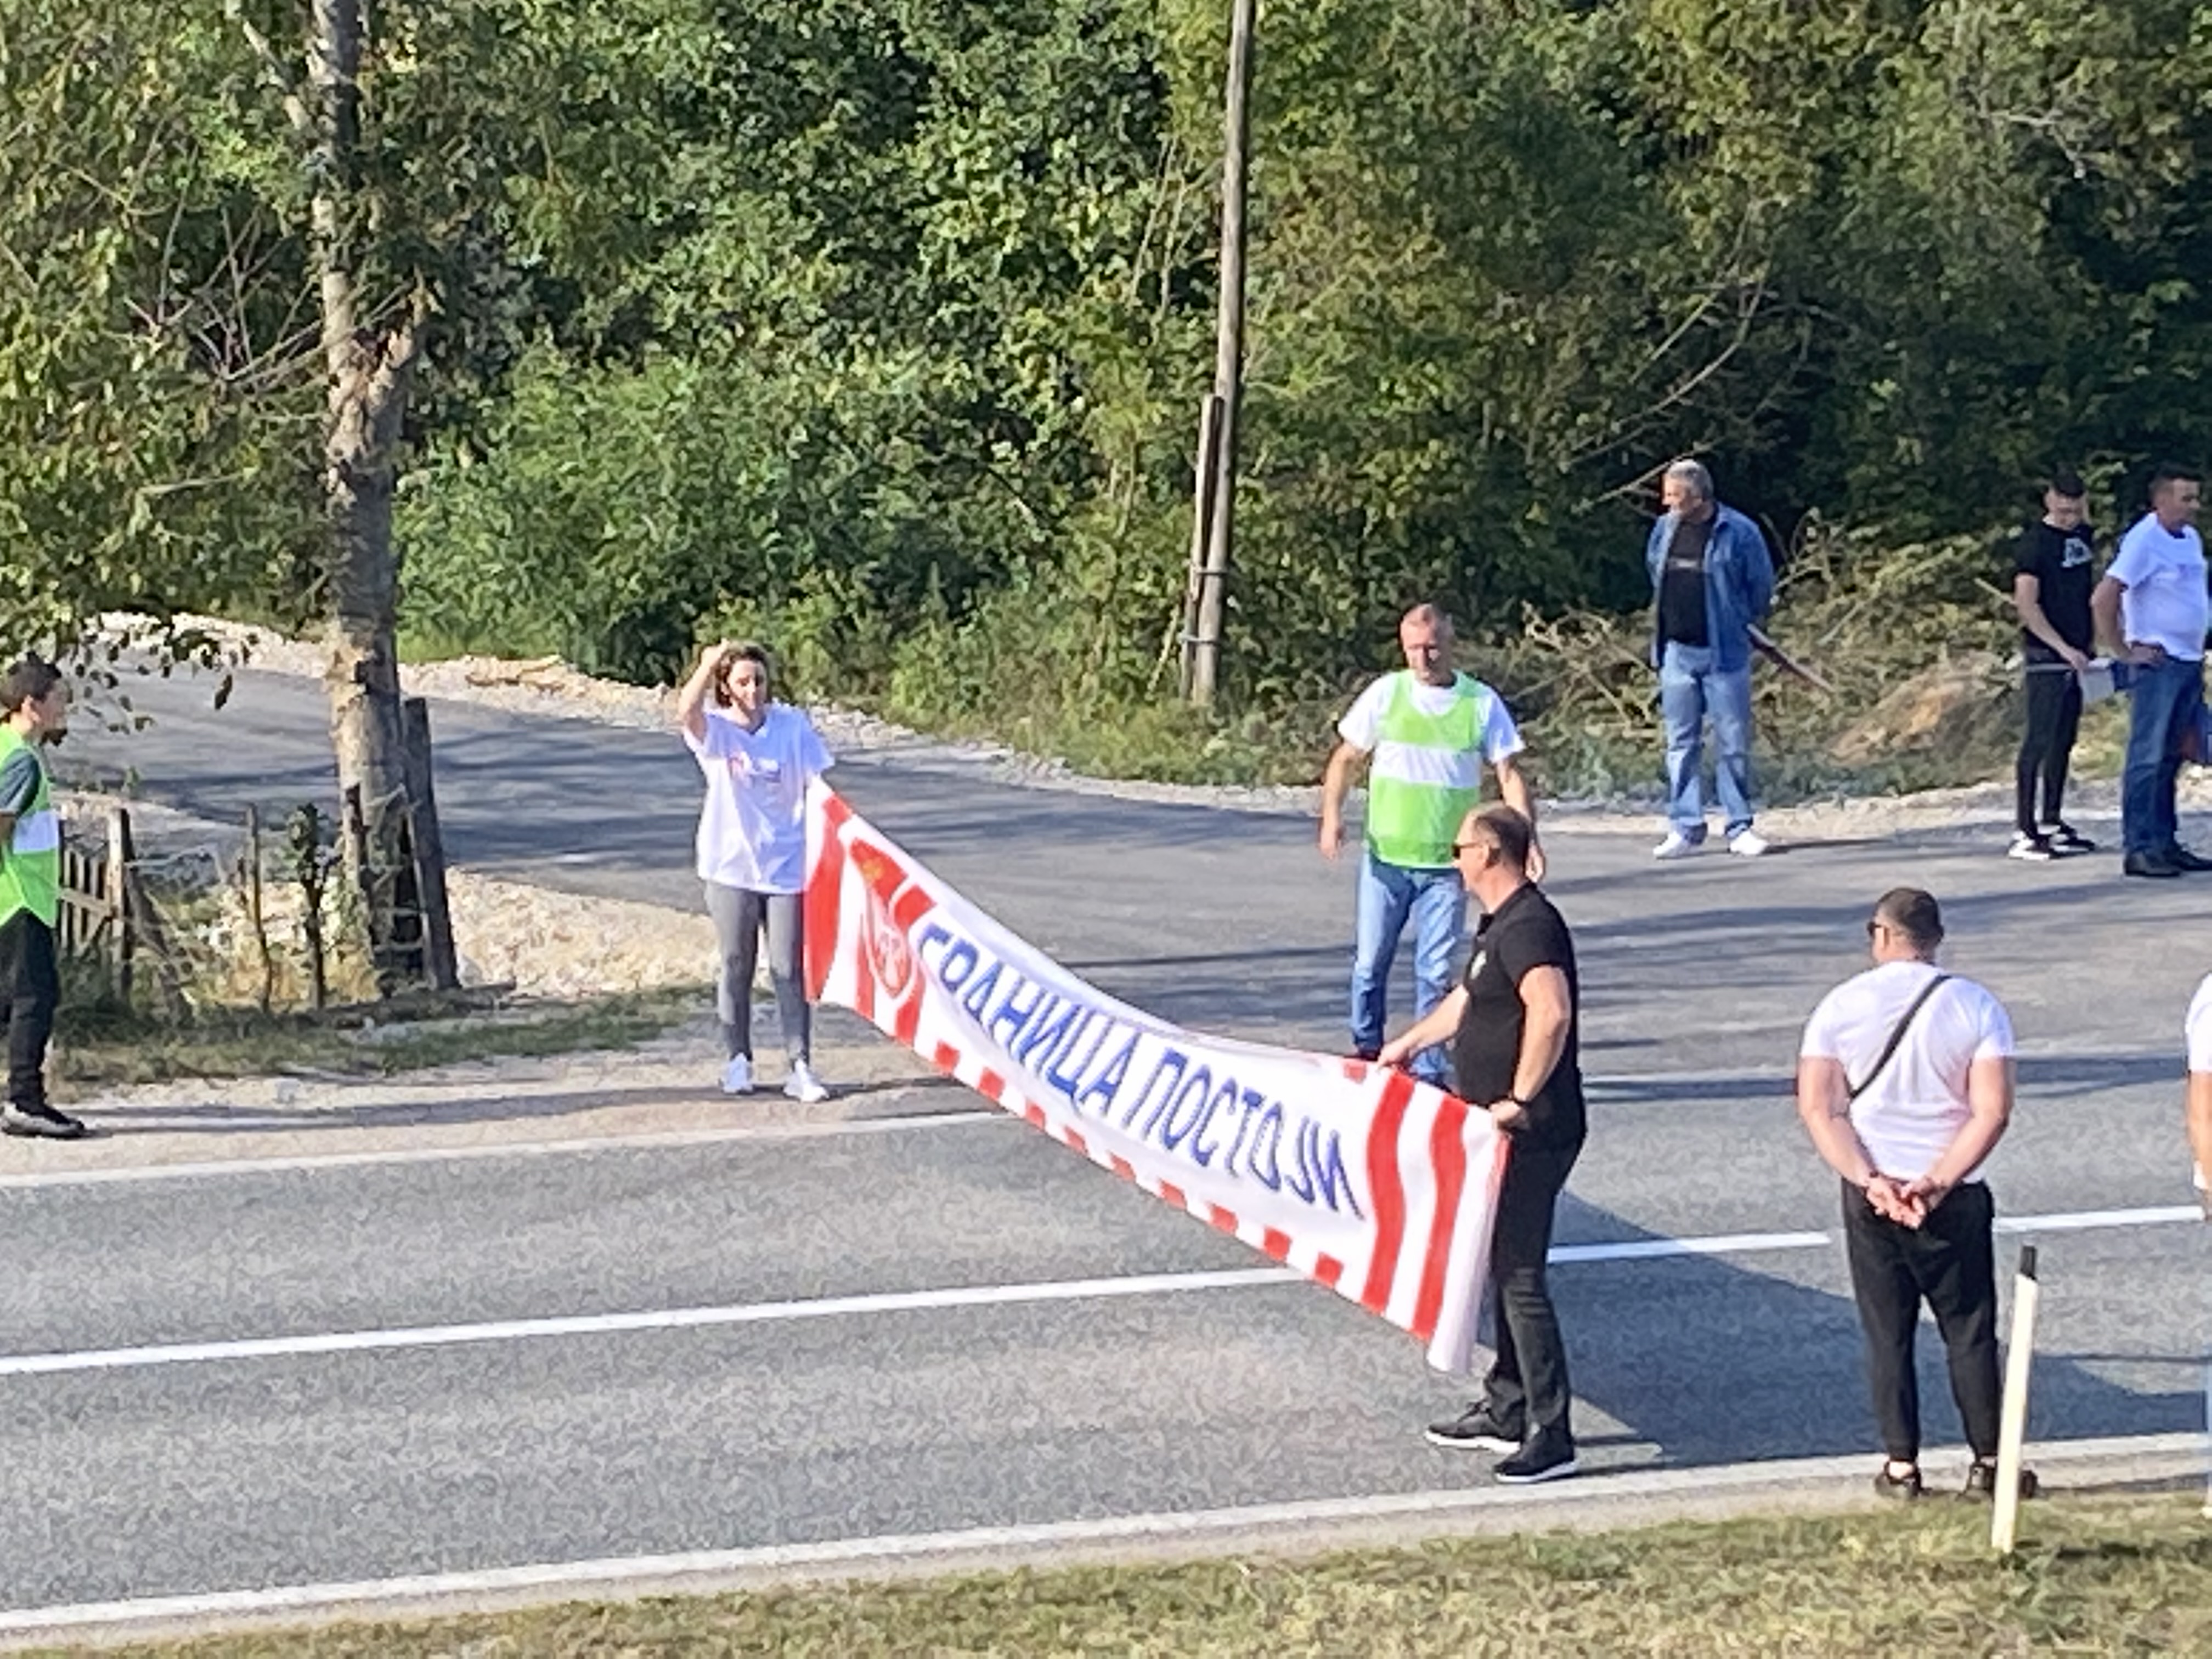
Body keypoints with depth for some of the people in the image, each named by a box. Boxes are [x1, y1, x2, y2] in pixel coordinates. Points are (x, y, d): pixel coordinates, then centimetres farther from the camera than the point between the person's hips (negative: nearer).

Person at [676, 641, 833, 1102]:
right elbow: (685, 713, -25)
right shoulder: (716, 730, -4)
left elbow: (819, 782, 0)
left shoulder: (792, 725, -2)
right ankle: (738, 1061, 22)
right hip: (731, 868, 0)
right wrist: (708, 663, -29)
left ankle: (801, 1068, 1)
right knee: (736, 967, 10)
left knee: (790, 970, 0)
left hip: (786, 868, 0)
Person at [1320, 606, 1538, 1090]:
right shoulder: (1386, 694, 0)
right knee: (1370, 961, 9)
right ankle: (1367, 1050, 29)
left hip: (1446, 865, -1)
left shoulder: (1482, 703, -2)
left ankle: (1430, 1071, 9)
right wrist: (1332, 815, -8)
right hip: (1384, 857, 1)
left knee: (1435, 972, 1)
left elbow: (1509, 775, -1)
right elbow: (1346, 759, 8)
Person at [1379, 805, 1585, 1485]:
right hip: (1500, 1131, 11)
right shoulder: (1500, 925, 16)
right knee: (1502, 1267, 17)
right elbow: (1467, 999, 33)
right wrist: (1407, 1045, 42)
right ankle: (1506, 1410, 27)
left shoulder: (1528, 927, -19)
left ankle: (1551, 1434, -5)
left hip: (1532, 1135, -11)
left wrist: (1519, 1099, -30)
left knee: (1519, 1275, -8)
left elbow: (1552, 1013, -34)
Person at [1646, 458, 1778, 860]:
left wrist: (1741, 624, 10)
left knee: (1733, 744, 1)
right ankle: (1685, 828, 11)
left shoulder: (1739, 533, -9)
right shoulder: (1665, 530, 5)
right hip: (1677, 652, 4)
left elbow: (1762, 588, 0)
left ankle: (1740, 827, 9)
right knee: (1682, 743, 6)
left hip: (1724, 652, -4)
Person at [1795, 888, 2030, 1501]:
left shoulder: (1842, 1006, -2)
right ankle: (1988, 1463, 11)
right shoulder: (1976, 1007, -3)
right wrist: (1936, 1183, -13)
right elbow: (1992, 1112, -12)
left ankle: (1901, 1466, 11)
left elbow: (1817, 1108, -8)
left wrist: (1869, 1180, -12)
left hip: (1870, 1194, 1)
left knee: (1887, 1334, 9)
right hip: (1955, 1197, 0)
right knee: (1970, 1331, 9)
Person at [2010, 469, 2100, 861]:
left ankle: (2052, 824, 19)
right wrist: (2064, 649, -19)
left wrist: (2090, 642, 18)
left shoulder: (2083, 534, 12)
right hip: (2046, 656, -8)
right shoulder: (2035, 541, -11)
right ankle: (2024, 833, -11)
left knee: (2064, 740, 11)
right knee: (2039, 740, -10)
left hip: (2076, 654, 8)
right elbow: (2027, 606, -17)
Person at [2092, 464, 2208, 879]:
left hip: (2190, 662, 8)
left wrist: (2198, 650, 19)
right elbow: (2102, 599, -20)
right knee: (2148, 758, -7)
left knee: (2171, 759, 11)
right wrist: (2124, 652, -15)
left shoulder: (2191, 539, 12)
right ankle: (2138, 849, -7)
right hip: (2157, 663, -8)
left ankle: (2166, 843, 16)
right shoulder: (2143, 542, -14)